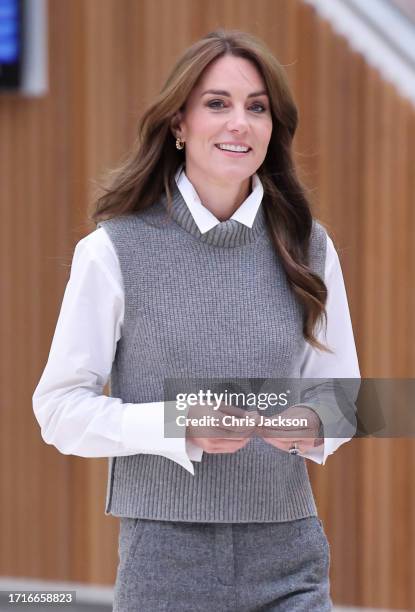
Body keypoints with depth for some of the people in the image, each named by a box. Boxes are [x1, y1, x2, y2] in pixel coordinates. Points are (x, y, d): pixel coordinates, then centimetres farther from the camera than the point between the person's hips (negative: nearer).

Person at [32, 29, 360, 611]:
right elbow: (59, 407, -4)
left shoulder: (308, 248, 5)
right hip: (167, 559, -2)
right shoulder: (113, 251, -4)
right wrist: (177, 425, -19)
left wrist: (312, 425, -10)